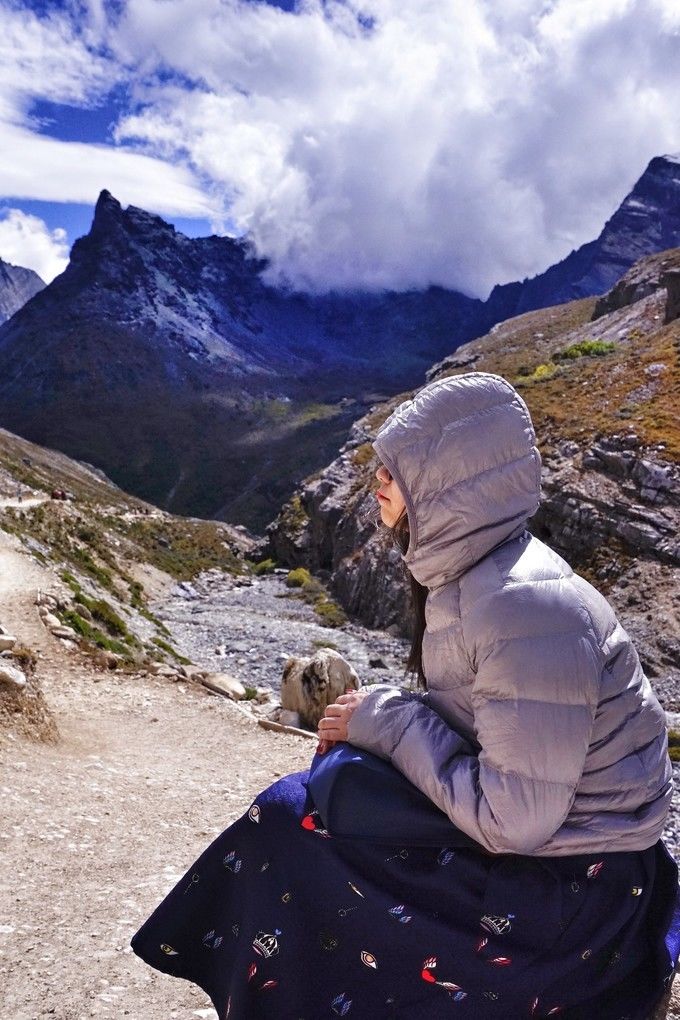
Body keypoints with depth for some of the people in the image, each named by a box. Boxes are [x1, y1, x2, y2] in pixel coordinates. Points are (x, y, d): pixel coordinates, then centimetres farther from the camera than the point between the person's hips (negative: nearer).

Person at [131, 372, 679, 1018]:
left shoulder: (526, 608, -31)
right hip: (520, 815, 8)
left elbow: (516, 822, -28)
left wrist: (390, 723, -20)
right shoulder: (468, 571, -2)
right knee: (290, 812, 6)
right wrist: (378, 721, -7)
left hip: (573, 887, -8)